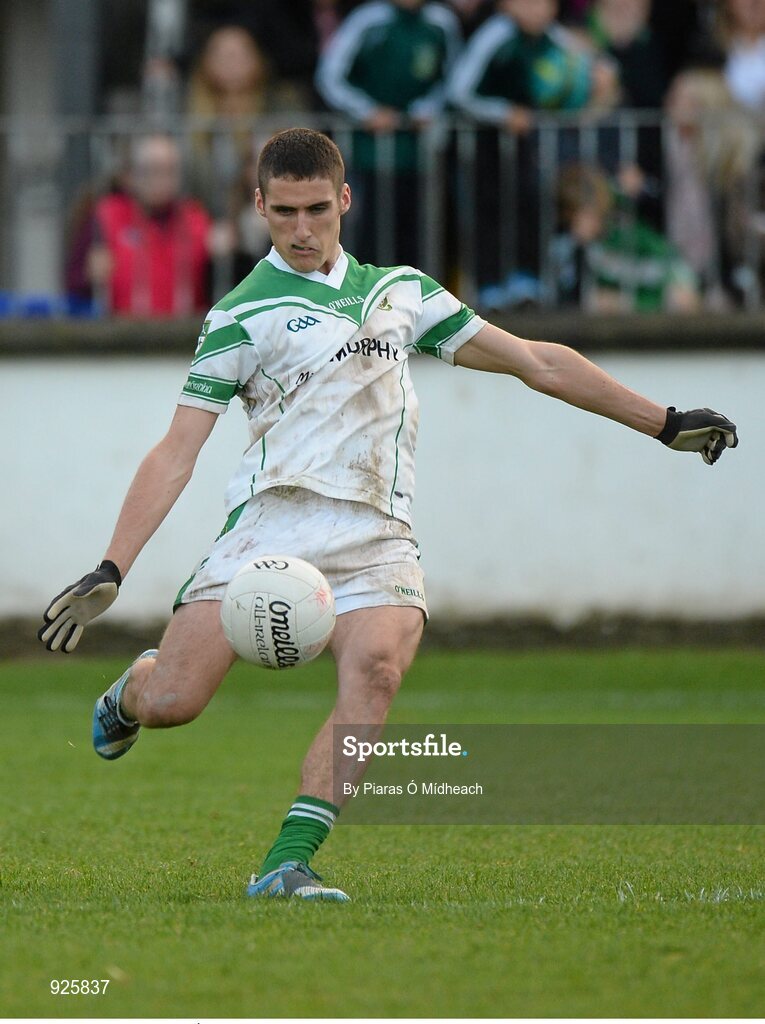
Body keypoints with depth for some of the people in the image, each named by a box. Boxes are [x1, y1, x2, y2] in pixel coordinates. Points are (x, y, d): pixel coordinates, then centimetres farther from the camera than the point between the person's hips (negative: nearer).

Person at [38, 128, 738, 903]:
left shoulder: (400, 290, 20)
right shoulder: (243, 314, 6)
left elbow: (537, 362, 24)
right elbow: (177, 451, 1)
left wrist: (666, 424, 23)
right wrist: (111, 570, -9)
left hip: (376, 535, 3)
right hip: (273, 519, -2)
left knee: (376, 669, -28)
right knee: (172, 701, -15)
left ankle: (286, 866, -29)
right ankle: (131, 689, 25)